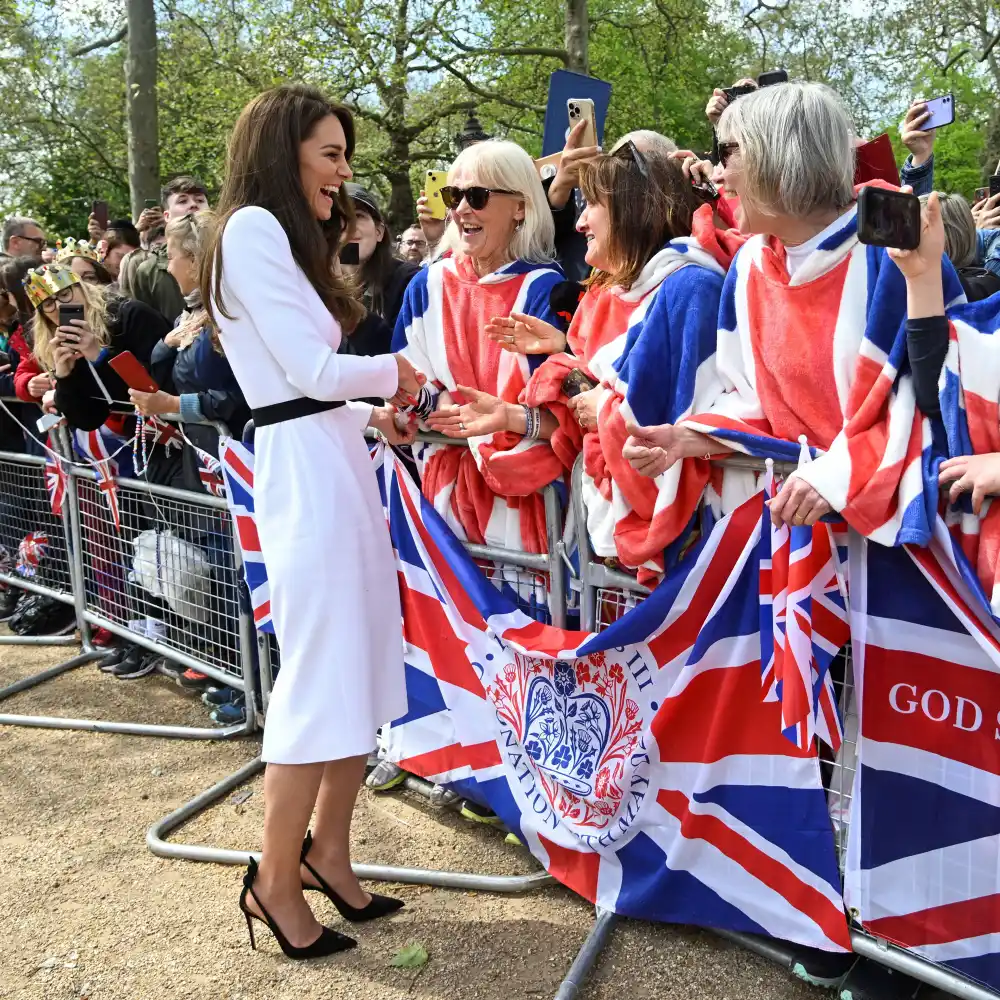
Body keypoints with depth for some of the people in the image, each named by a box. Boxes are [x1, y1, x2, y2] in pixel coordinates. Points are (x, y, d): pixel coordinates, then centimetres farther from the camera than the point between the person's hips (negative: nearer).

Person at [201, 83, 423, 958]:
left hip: (334, 461, 10)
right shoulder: (253, 228, -7)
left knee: (363, 670, 12)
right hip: (306, 468, -10)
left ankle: (328, 854, 26)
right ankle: (277, 882, 13)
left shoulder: (285, 237, 23)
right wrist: (394, 371, 2)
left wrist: (372, 413, 8)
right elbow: (311, 369, -13)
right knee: (323, 682, -4)